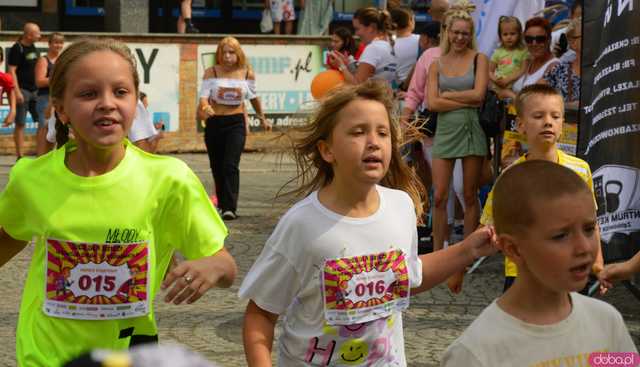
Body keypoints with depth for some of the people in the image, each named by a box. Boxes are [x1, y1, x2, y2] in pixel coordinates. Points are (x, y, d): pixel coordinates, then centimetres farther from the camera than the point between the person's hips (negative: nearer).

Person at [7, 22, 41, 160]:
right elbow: (12, 71, -14)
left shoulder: (33, 48, 13)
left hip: (35, 90, 7)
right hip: (23, 90, -7)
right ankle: (19, 156, 2)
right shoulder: (17, 49, -9)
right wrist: (17, 91, -21)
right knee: (20, 123, -2)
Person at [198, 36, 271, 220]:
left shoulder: (247, 73, -1)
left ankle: (230, 207, -17)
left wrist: (262, 118, 27)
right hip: (214, 123, 1)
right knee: (217, 167, 12)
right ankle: (222, 204, 30)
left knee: (230, 166, -15)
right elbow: (203, 96, -12)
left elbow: (253, 97, 15)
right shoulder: (211, 72, -5)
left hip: (236, 123, -1)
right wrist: (204, 108, -36)